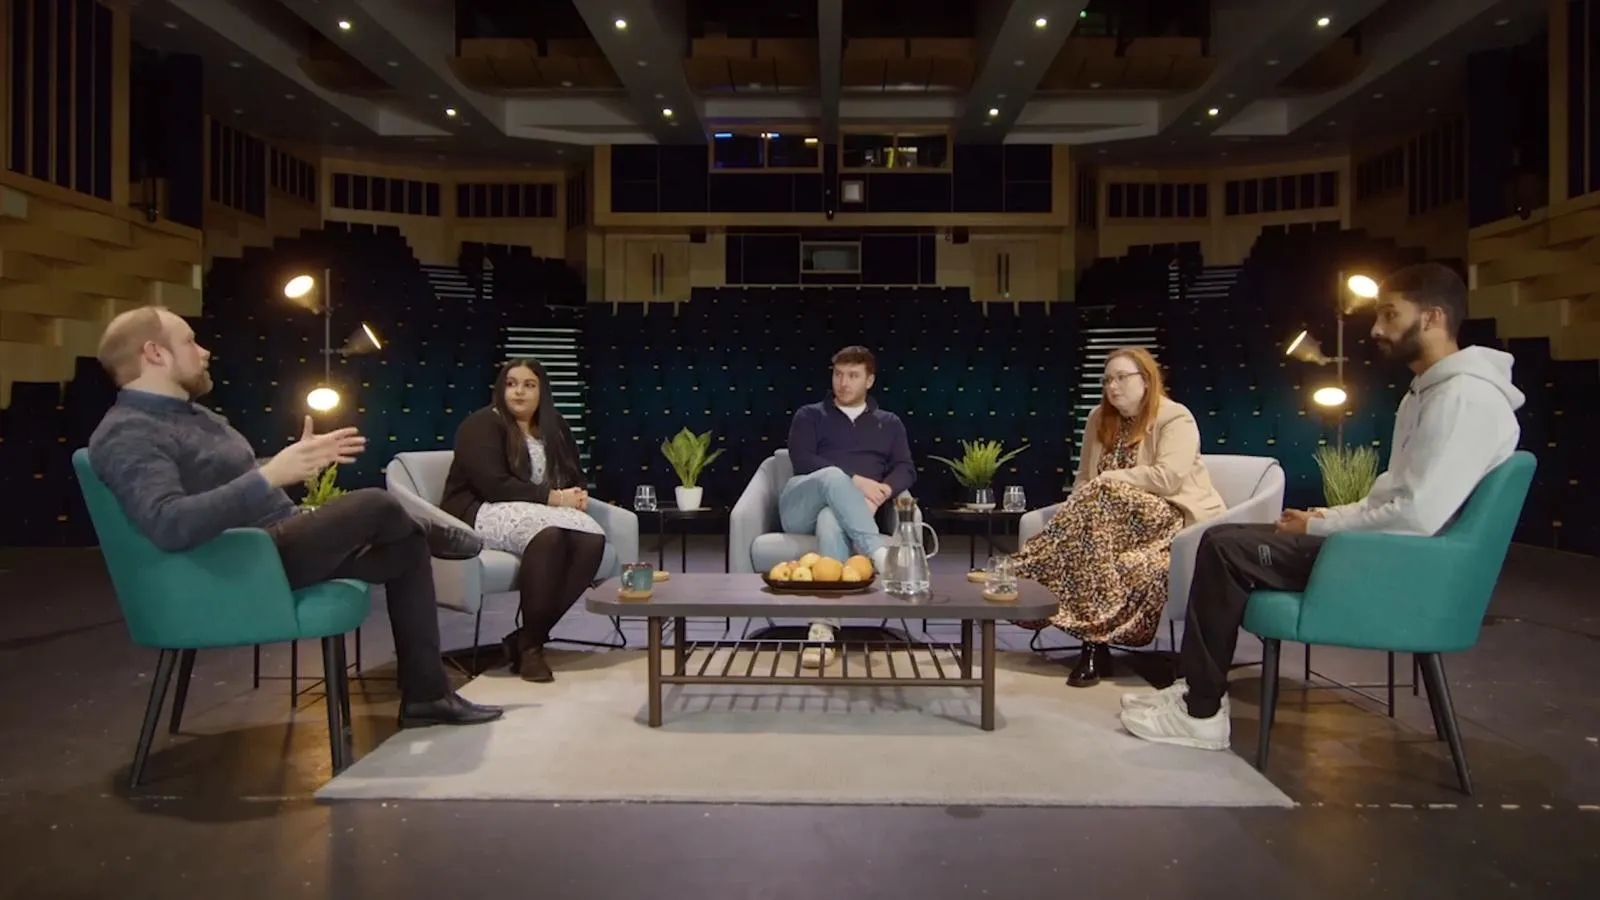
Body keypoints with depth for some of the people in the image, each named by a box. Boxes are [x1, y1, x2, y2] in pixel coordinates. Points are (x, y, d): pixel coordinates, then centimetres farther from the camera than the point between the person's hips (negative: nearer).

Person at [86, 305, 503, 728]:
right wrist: (271, 475, -36)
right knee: (376, 505, -19)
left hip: (281, 539, 10)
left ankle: (426, 695, 5)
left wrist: (298, 460, 12)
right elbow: (168, 525, -33)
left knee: (404, 550, 1)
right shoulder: (127, 436, -16)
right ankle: (430, 536, 20)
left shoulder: (194, 415, 16)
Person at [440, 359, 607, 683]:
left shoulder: (554, 427, 18)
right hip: (484, 514, -6)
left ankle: (527, 637, -22)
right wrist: (551, 497, -19)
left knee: (593, 538, -27)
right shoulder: (481, 425, -4)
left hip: (543, 513, 6)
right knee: (548, 534, -39)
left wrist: (580, 494, -5)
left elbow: (577, 476, 21)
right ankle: (530, 645, -26)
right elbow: (493, 485, -17)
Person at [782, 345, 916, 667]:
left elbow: (906, 470, 11)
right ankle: (880, 556, -52)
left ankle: (823, 629, -53)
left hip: (847, 509, 0)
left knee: (832, 520, -40)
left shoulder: (889, 423, 25)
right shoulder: (809, 415, 20)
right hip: (800, 506, 0)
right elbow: (802, 460, 1)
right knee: (833, 475, -37)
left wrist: (882, 492, -13)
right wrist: (855, 481, -12)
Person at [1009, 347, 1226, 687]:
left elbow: (1167, 478, -21)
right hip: (1112, 515, 6)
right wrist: (1076, 508, -10)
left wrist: (1108, 481, -15)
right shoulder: (1100, 419, 13)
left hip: (1173, 517, -6)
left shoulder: (1176, 419, -6)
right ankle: (1095, 643, -31)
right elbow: (1084, 478, 11)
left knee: (1103, 503, -33)